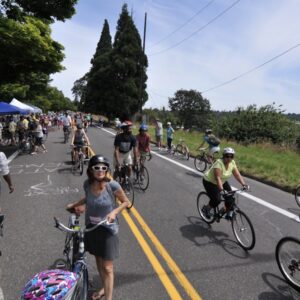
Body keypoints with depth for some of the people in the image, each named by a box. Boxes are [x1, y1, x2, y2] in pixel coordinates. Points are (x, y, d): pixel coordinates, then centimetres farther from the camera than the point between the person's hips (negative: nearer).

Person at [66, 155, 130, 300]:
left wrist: (114, 212, -24)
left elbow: (126, 202, -10)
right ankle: (104, 287, 47)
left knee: (107, 268, 3)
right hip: (92, 228, 5)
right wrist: (74, 205, 11)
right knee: (98, 260, 24)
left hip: (108, 229, -5)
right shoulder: (87, 184, -12)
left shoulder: (112, 185, -24)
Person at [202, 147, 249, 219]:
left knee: (230, 198, -5)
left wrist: (244, 185, -24)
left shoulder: (232, 163, -10)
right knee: (216, 200, -18)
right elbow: (217, 178, -39)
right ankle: (206, 208, 9)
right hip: (209, 182, -7)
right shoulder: (219, 163, -31)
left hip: (222, 182, 7)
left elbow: (237, 175, -12)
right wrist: (221, 189, -50)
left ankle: (228, 212, 19)